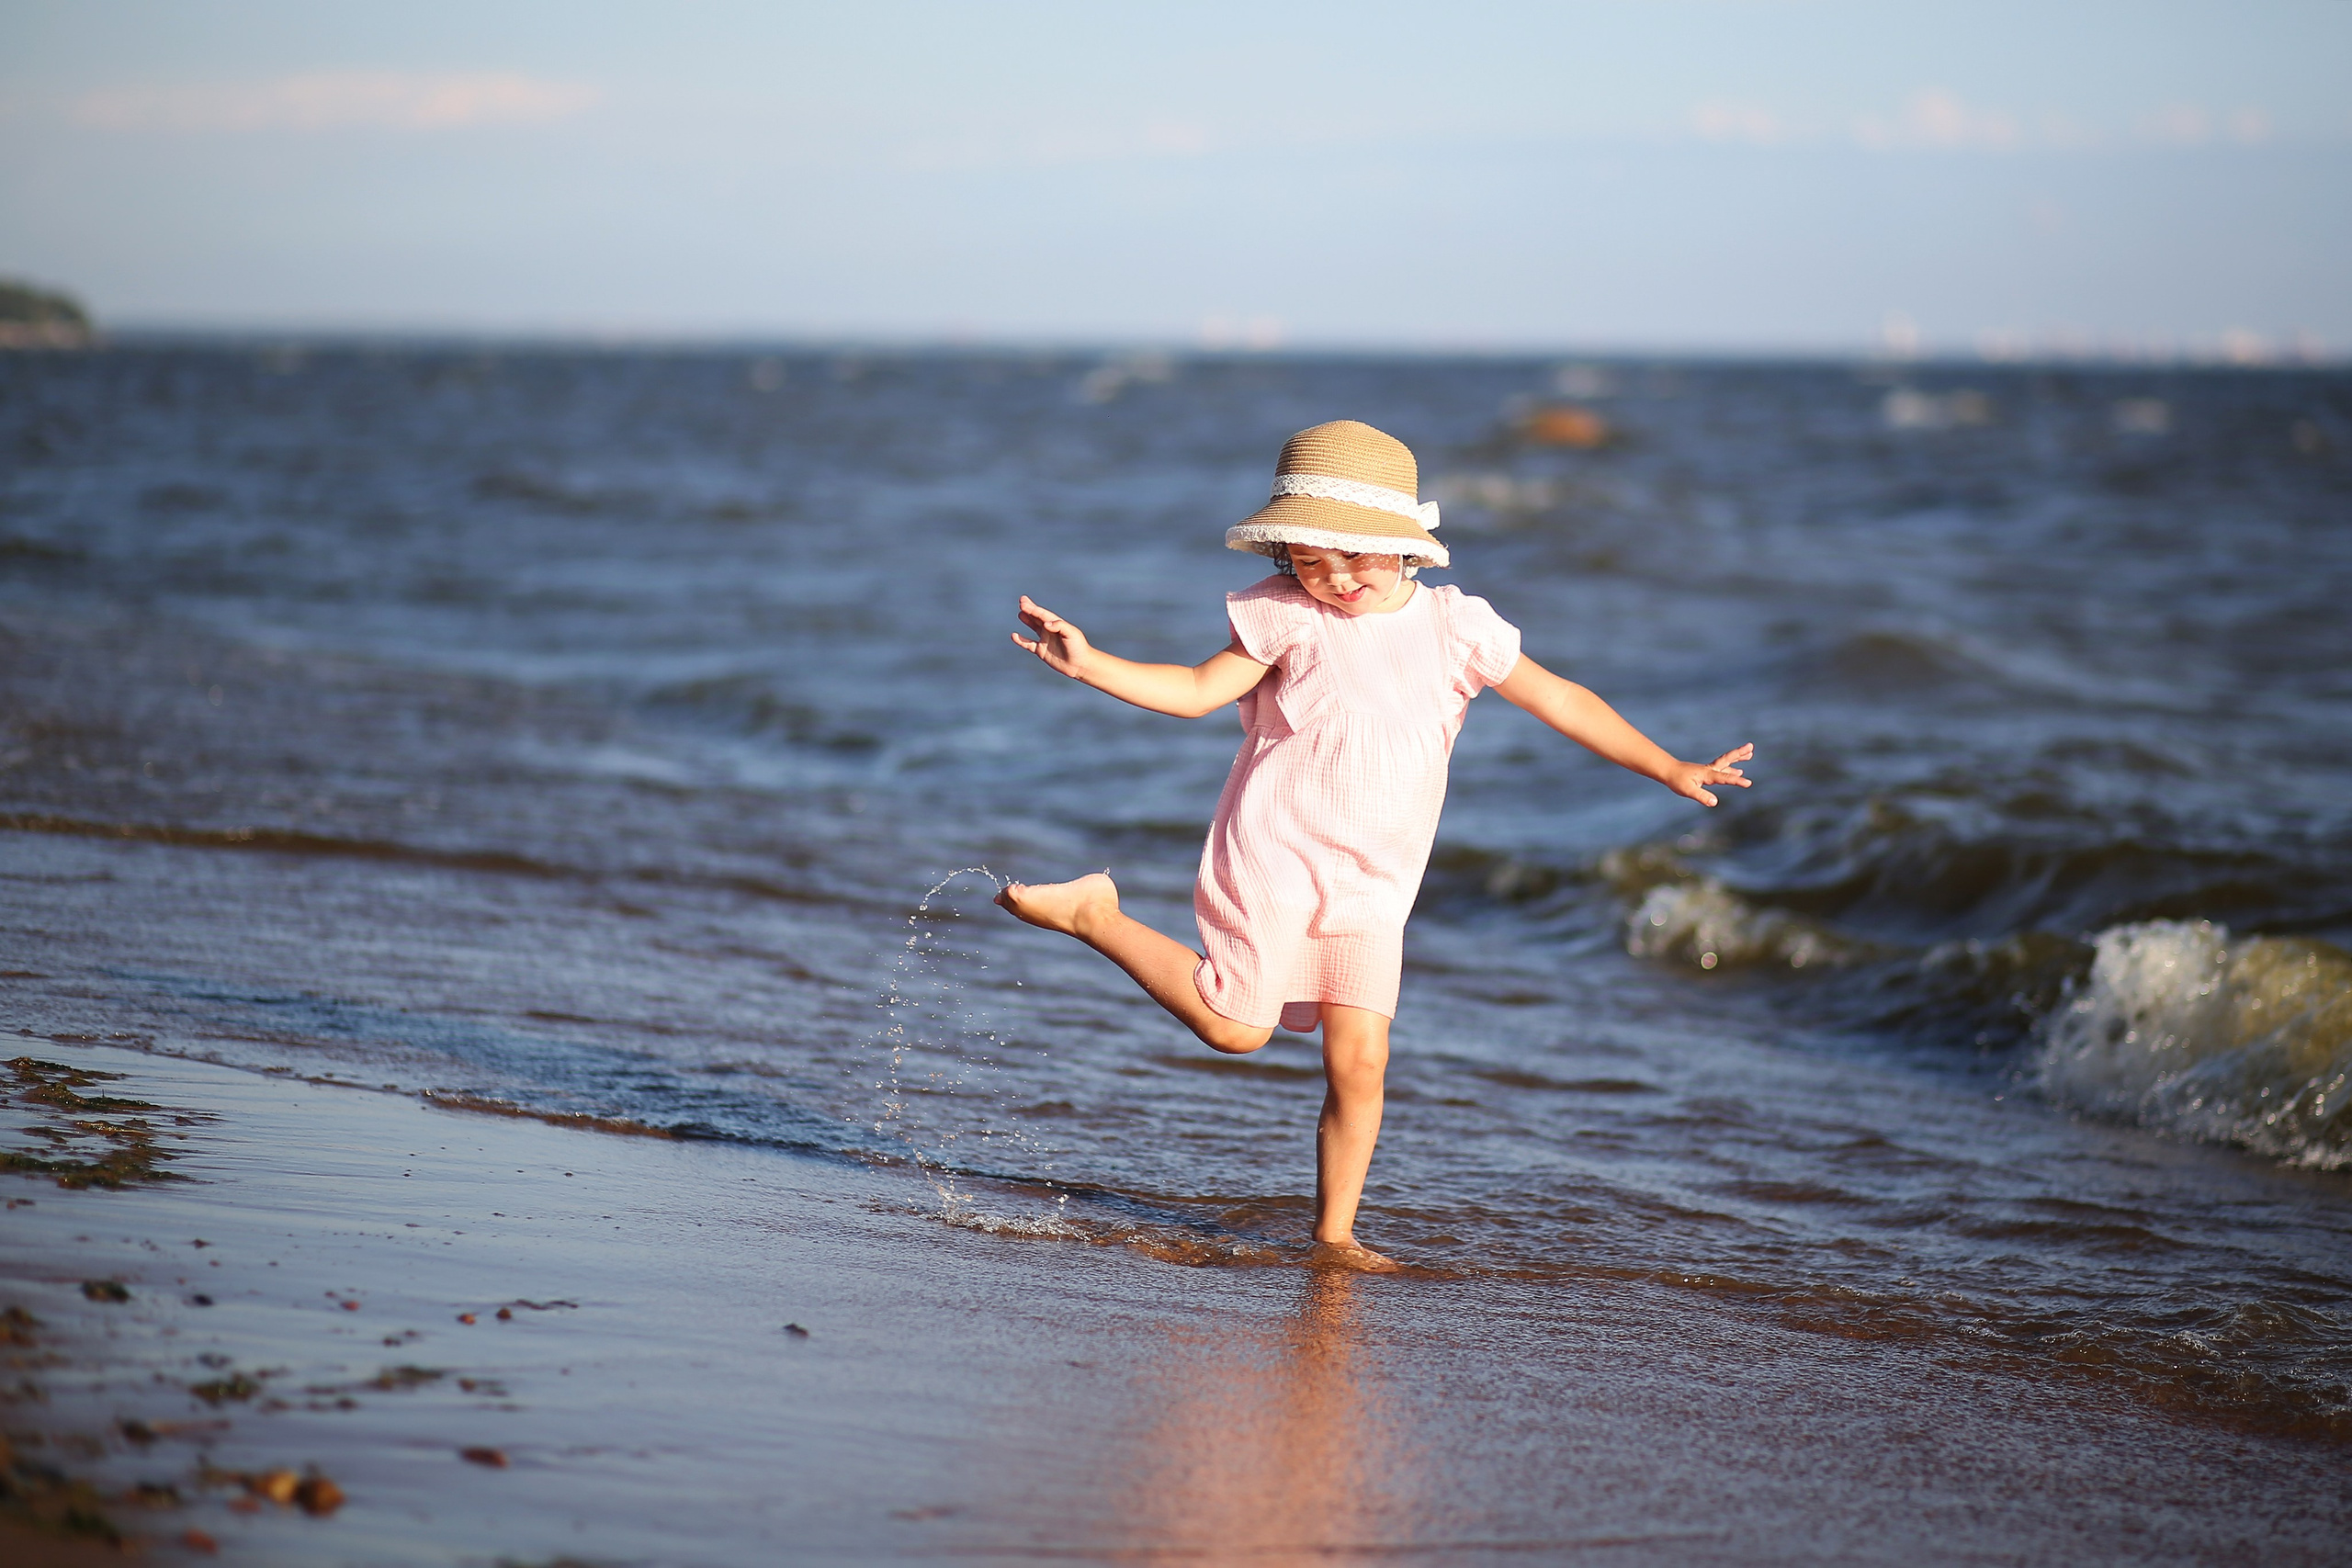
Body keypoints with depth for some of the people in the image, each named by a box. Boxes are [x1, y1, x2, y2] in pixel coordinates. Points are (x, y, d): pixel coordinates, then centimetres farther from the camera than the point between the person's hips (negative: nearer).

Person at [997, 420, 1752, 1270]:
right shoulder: (1287, 613, -5)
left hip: (1371, 887, 3)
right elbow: (1199, 689, -1)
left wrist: (1672, 770, 7)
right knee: (1234, 1026, -4)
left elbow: (1560, 700, 7)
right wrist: (1089, 663, -13)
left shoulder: (1455, 625, 1)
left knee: (1359, 1061, -4)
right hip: (1274, 858, -3)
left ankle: (1334, 1232, 9)